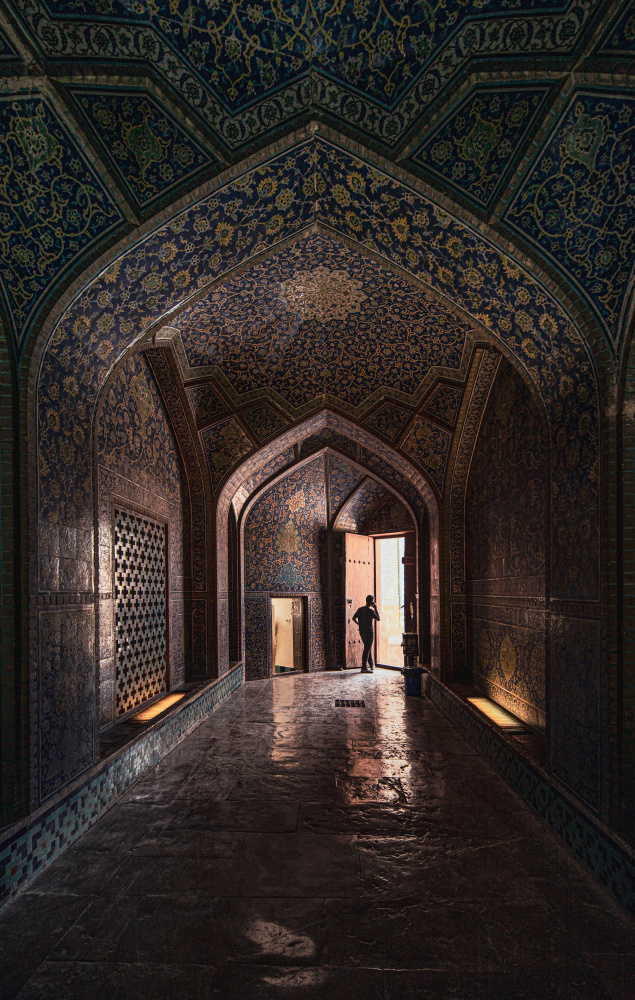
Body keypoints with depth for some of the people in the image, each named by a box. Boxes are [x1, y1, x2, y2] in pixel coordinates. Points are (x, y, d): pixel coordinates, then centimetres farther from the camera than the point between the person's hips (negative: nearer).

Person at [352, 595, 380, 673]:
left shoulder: (359, 609, 6)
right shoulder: (370, 610, -16)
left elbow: (354, 618, 15)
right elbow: (378, 619, -6)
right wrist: (375, 609, -2)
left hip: (361, 631, 8)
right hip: (368, 631, -8)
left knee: (368, 648, 19)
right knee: (367, 649, -5)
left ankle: (371, 665, 27)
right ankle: (364, 668, -6)